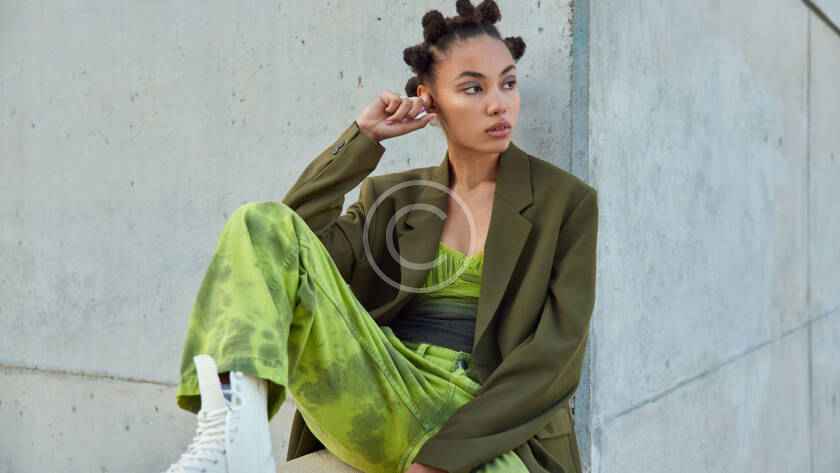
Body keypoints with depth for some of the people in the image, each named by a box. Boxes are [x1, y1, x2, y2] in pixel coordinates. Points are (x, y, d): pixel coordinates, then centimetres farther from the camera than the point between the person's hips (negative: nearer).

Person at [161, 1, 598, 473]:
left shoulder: (565, 200, 4)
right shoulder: (394, 196, 13)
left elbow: (555, 354, -4)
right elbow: (285, 253, -1)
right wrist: (361, 138, 1)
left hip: (485, 423, -3)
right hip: (380, 400, 3)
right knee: (262, 223, -16)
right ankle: (236, 434, -33)